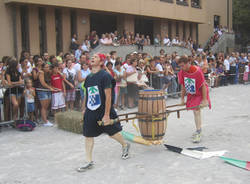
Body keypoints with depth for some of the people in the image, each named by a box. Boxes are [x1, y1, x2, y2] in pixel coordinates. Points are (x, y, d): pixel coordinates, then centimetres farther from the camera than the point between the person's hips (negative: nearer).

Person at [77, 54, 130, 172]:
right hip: (90, 112, 6)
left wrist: (106, 114, -19)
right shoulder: (88, 77, 7)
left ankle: (125, 145, 40)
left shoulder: (105, 76, -14)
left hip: (104, 111, -6)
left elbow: (108, 96, -17)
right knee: (88, 135, 3)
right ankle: (89, 162, 14)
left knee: (112, 133, 9)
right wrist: (85, 108, 18)